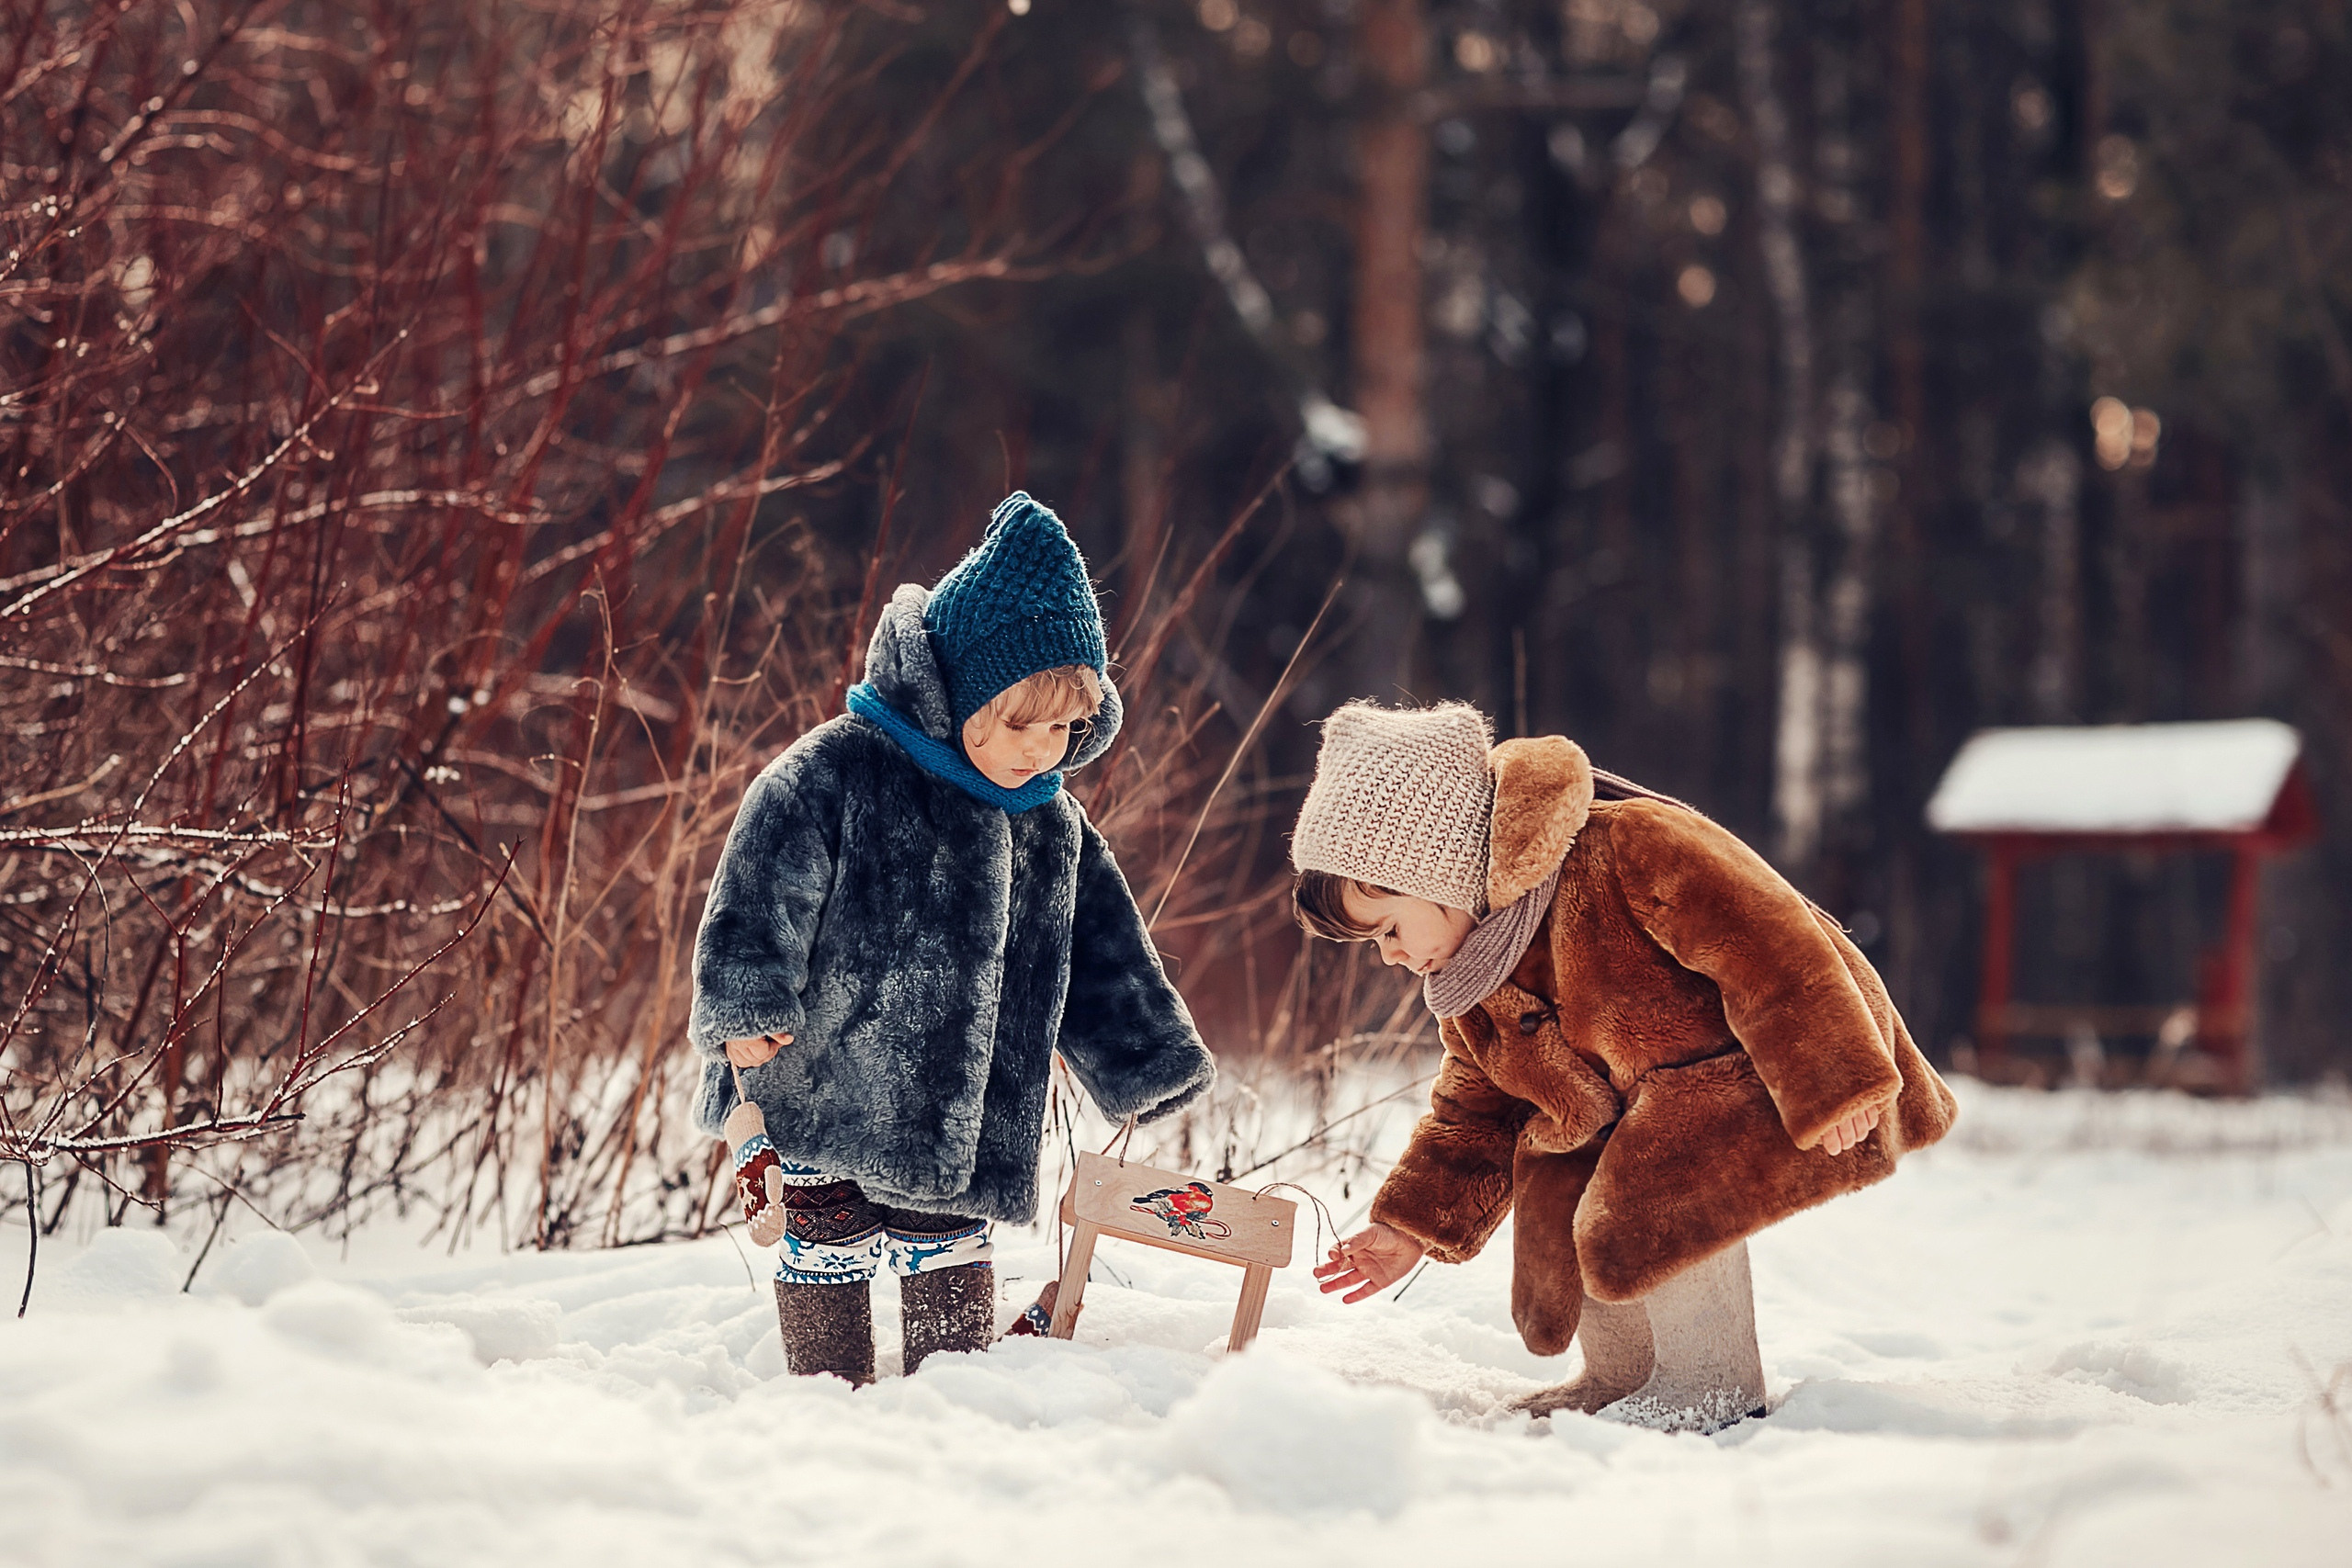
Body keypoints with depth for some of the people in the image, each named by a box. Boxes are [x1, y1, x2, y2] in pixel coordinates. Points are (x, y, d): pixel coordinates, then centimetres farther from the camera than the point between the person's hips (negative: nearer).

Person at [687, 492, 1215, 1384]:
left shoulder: (1052, 827, 7)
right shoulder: (835, 773, -13)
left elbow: (1100, 957, 17)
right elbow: (761, 891, -16)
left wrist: (1141, 1068, 18)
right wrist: (745, 1013, -23)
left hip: (956, 1111, 5)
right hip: (820, 1086, -5)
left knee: (951, 1253, 9)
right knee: (831, 1241, -1)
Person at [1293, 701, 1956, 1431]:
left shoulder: (1626, 850, -29)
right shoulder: (1468, 994, 1)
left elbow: (1766, 946, -31)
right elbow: (1474, 1111, 14)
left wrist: (1826, 1088, -34)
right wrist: (1415, 1225, 3)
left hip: (1760, 1070, -9)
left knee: (1659, 1200, -28)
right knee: (1553, 1204, 0)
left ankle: (1712, 1385, -11)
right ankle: (1620, 1376, 22)